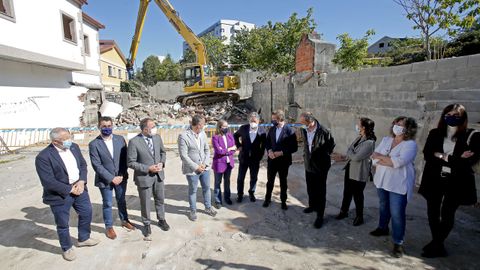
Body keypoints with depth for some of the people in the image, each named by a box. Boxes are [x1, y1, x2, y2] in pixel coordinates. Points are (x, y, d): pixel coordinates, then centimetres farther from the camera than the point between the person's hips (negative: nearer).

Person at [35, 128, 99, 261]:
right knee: (63, 224, 12)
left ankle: (83, 238, 43)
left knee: (87, 213, 19)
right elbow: (48, 182, -22)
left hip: (79, 188, 6)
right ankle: (67, 248, 35)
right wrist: (70, 189, -17)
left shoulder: (74, 147, -2)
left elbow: (83, 164, 3)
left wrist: (81, 181, -12)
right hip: (60, 195, -6)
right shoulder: (43, 157, -21)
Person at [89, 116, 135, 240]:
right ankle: (109, 227, 31)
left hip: (121, 177, 3)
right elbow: (97, 165, -13)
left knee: (121, 201, 19)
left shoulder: (120, 139, -2)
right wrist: (111, 178, -16)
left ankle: (124, 220, 40)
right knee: (107, 204, 12)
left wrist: (121, 175, -9)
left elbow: (125, 159, -1)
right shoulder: (94, 144, -11)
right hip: (105, 180, -3)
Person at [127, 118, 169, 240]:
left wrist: (162, 163, -8)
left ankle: (161, 220, 43)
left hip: (158, 175, 5)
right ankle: (147, 224, 37)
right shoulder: (134, 142, -19)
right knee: (145, 203, 14)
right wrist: (148, 168, -21)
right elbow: (131, 162, -15)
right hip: (144, 177, -4)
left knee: (160, 199, 20)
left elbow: (162, 152, 10)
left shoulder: (157, 137, -5)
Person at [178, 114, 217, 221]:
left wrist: (205, 163, -8)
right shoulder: (183, 136, -17)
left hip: (204, 167, 5)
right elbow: (183, 156, -18)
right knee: (193, 191, 13)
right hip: (192, 170, -5)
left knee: (206, 188, 18)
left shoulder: (203, 134, 0)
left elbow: (207, 149, 5)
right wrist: (196, 167, -17)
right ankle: (193, 211, 34)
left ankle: (208, 208, 39)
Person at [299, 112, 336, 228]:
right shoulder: (304, 130, -4)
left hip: (320, 166, -5)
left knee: (320, 191, 4)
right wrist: (305, 156, 10)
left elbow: (332, 144, -4)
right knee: (310, 188, 21)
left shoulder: (323, 132, -20)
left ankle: (320, 215, 15)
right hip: (308, 165, 6)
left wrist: (325, 155, 1)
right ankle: (312, 205, 44)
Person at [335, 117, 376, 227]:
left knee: (357, 195, 10)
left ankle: (359, 216, 30)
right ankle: (344, 211, 36)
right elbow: (349, 151, 9)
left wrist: (349, 152, -8)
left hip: (359, 173, -7)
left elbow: (356, 157, -24)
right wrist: (351, 154, -10)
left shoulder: (369, 142, -23)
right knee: (347, 192, 18)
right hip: (350, 170, 7)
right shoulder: (359, 138, 4)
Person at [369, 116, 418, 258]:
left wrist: (380, 157, -16)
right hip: (382, 181, 6)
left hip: (399, 185, -6)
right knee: (383, 206, 23)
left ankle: (398, 242, 15)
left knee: (397, 214, 0)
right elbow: (374, 157, -4)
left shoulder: (410, 144, -13)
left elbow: (399, 161, -27)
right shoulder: (386, 140, 4)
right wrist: (391, 161, -20)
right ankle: (383, 228, 44)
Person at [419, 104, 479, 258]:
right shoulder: (435, 134, 2)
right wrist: (455, 159, -16)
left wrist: (442, 156, -16)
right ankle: (437, 244, 31)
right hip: (434, 180, 3)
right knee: (432, 212, 10)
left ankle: (436, 245, 24)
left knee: (447, 214, 5)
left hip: (456, 182, -3)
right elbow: (427, 154, -8)